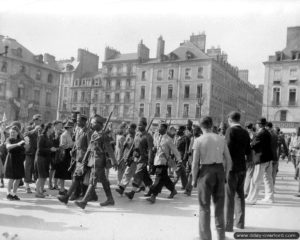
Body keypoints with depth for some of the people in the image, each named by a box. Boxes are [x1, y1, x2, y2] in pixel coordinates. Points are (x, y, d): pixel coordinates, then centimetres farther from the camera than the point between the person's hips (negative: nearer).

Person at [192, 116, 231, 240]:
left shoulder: (198, 140, -9)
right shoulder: (221, 139, 2)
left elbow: (195, 163, -12)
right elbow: (228, 160, 3)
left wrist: (194, 179, 0)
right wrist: (225, 175, 14)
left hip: (206, 171, -4)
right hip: (219, 170, 4)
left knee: (205, 207, 10)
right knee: (219, 205, 19)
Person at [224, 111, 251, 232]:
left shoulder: (230, 130, -12)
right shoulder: (245, 133, 7)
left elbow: (227, 149, -18)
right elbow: (248, 152, 11)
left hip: (231, 167, -7)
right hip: (242, 167, 7)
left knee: (229, 196, -1)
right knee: (239, 194, 16)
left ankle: (228, 225, 3)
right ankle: (240, 222, 25)